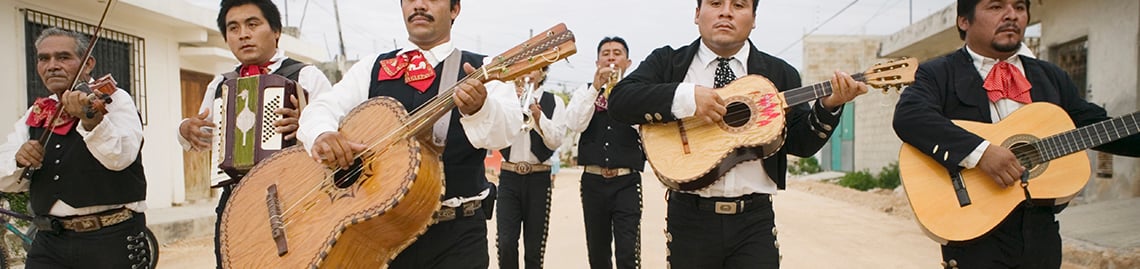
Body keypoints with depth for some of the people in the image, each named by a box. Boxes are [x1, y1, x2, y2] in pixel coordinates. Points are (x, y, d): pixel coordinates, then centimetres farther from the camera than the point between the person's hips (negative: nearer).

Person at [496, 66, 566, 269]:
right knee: (506, 242, -8)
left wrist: (538, 115, -17)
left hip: (539, 178, 0)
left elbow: (556, 142, -5)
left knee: (534, 245, 3)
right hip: (509, 177, 0)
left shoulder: (553, 102, 5)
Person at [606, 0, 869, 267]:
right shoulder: (667, 62, 3)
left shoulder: (779, 73, 8)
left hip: (754, 219, 1)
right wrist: (685, 97, -22)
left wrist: (829, 106, -13)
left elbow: (801, 143, 5)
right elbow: (618, 99, -12)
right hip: (688, 217, -1)